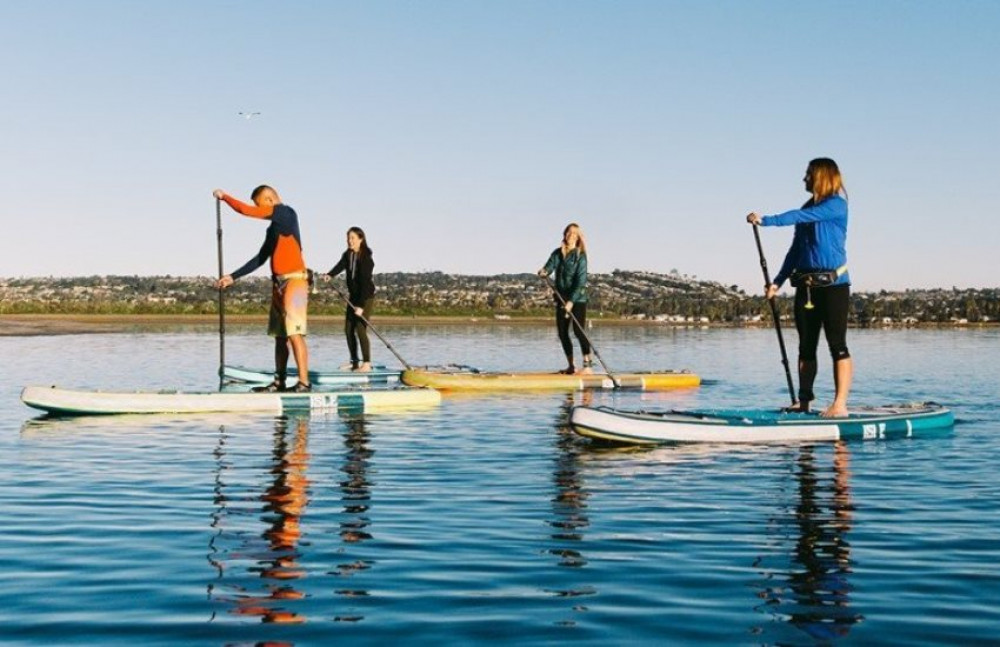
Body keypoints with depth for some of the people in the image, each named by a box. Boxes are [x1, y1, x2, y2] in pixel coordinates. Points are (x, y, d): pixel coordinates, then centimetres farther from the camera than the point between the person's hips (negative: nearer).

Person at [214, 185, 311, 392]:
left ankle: (304, 383, -16)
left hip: (294, 281, -9)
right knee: (280, 335, 9)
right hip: (279, 283, 9)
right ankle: (279, 382, 13)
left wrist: (224, 196, 3)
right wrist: (233, 277, 22)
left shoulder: (286, 213, -6)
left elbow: (245, 210, -11)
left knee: (294, 333, -14)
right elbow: (260, 258, 24)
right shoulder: (274, 228, 20)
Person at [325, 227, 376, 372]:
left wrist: (361, 306, -28)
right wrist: (329, 275, -38)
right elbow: (340, 266, -16)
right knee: (348, 329, 5)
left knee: (360, 329, -14)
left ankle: (366, 363, -9)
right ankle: (354, 362, 13)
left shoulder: (366, 258, -19)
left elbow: (365, 283, -24)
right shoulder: (347, 255, 3)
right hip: (353, 295, 8)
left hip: (366, 296, -8)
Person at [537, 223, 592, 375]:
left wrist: (571, 301, -20)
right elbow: (550, 266, -5)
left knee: (578, 330, -15)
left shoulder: (580, 256, -6)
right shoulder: (557, 253, 9)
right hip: (561, 298, 5)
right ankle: (571, 366, 16)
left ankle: (588, 364, -10)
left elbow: (580, 281, -12)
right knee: (562, 333, 6)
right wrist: (544, 272, -30)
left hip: (578, 299, -5)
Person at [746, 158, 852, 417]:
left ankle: (840, 404, -7)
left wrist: (765, 221, -27)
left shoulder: (836, 205, -6)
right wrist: (778, 282, 12)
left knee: (837, 345, -7)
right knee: (806, 346, 8)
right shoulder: (809, 208, 18)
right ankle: (804, 401, 12)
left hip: (834, 284, -8)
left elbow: (802, 216, -21)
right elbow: (796, 249, 18)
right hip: (806, 286, 8)